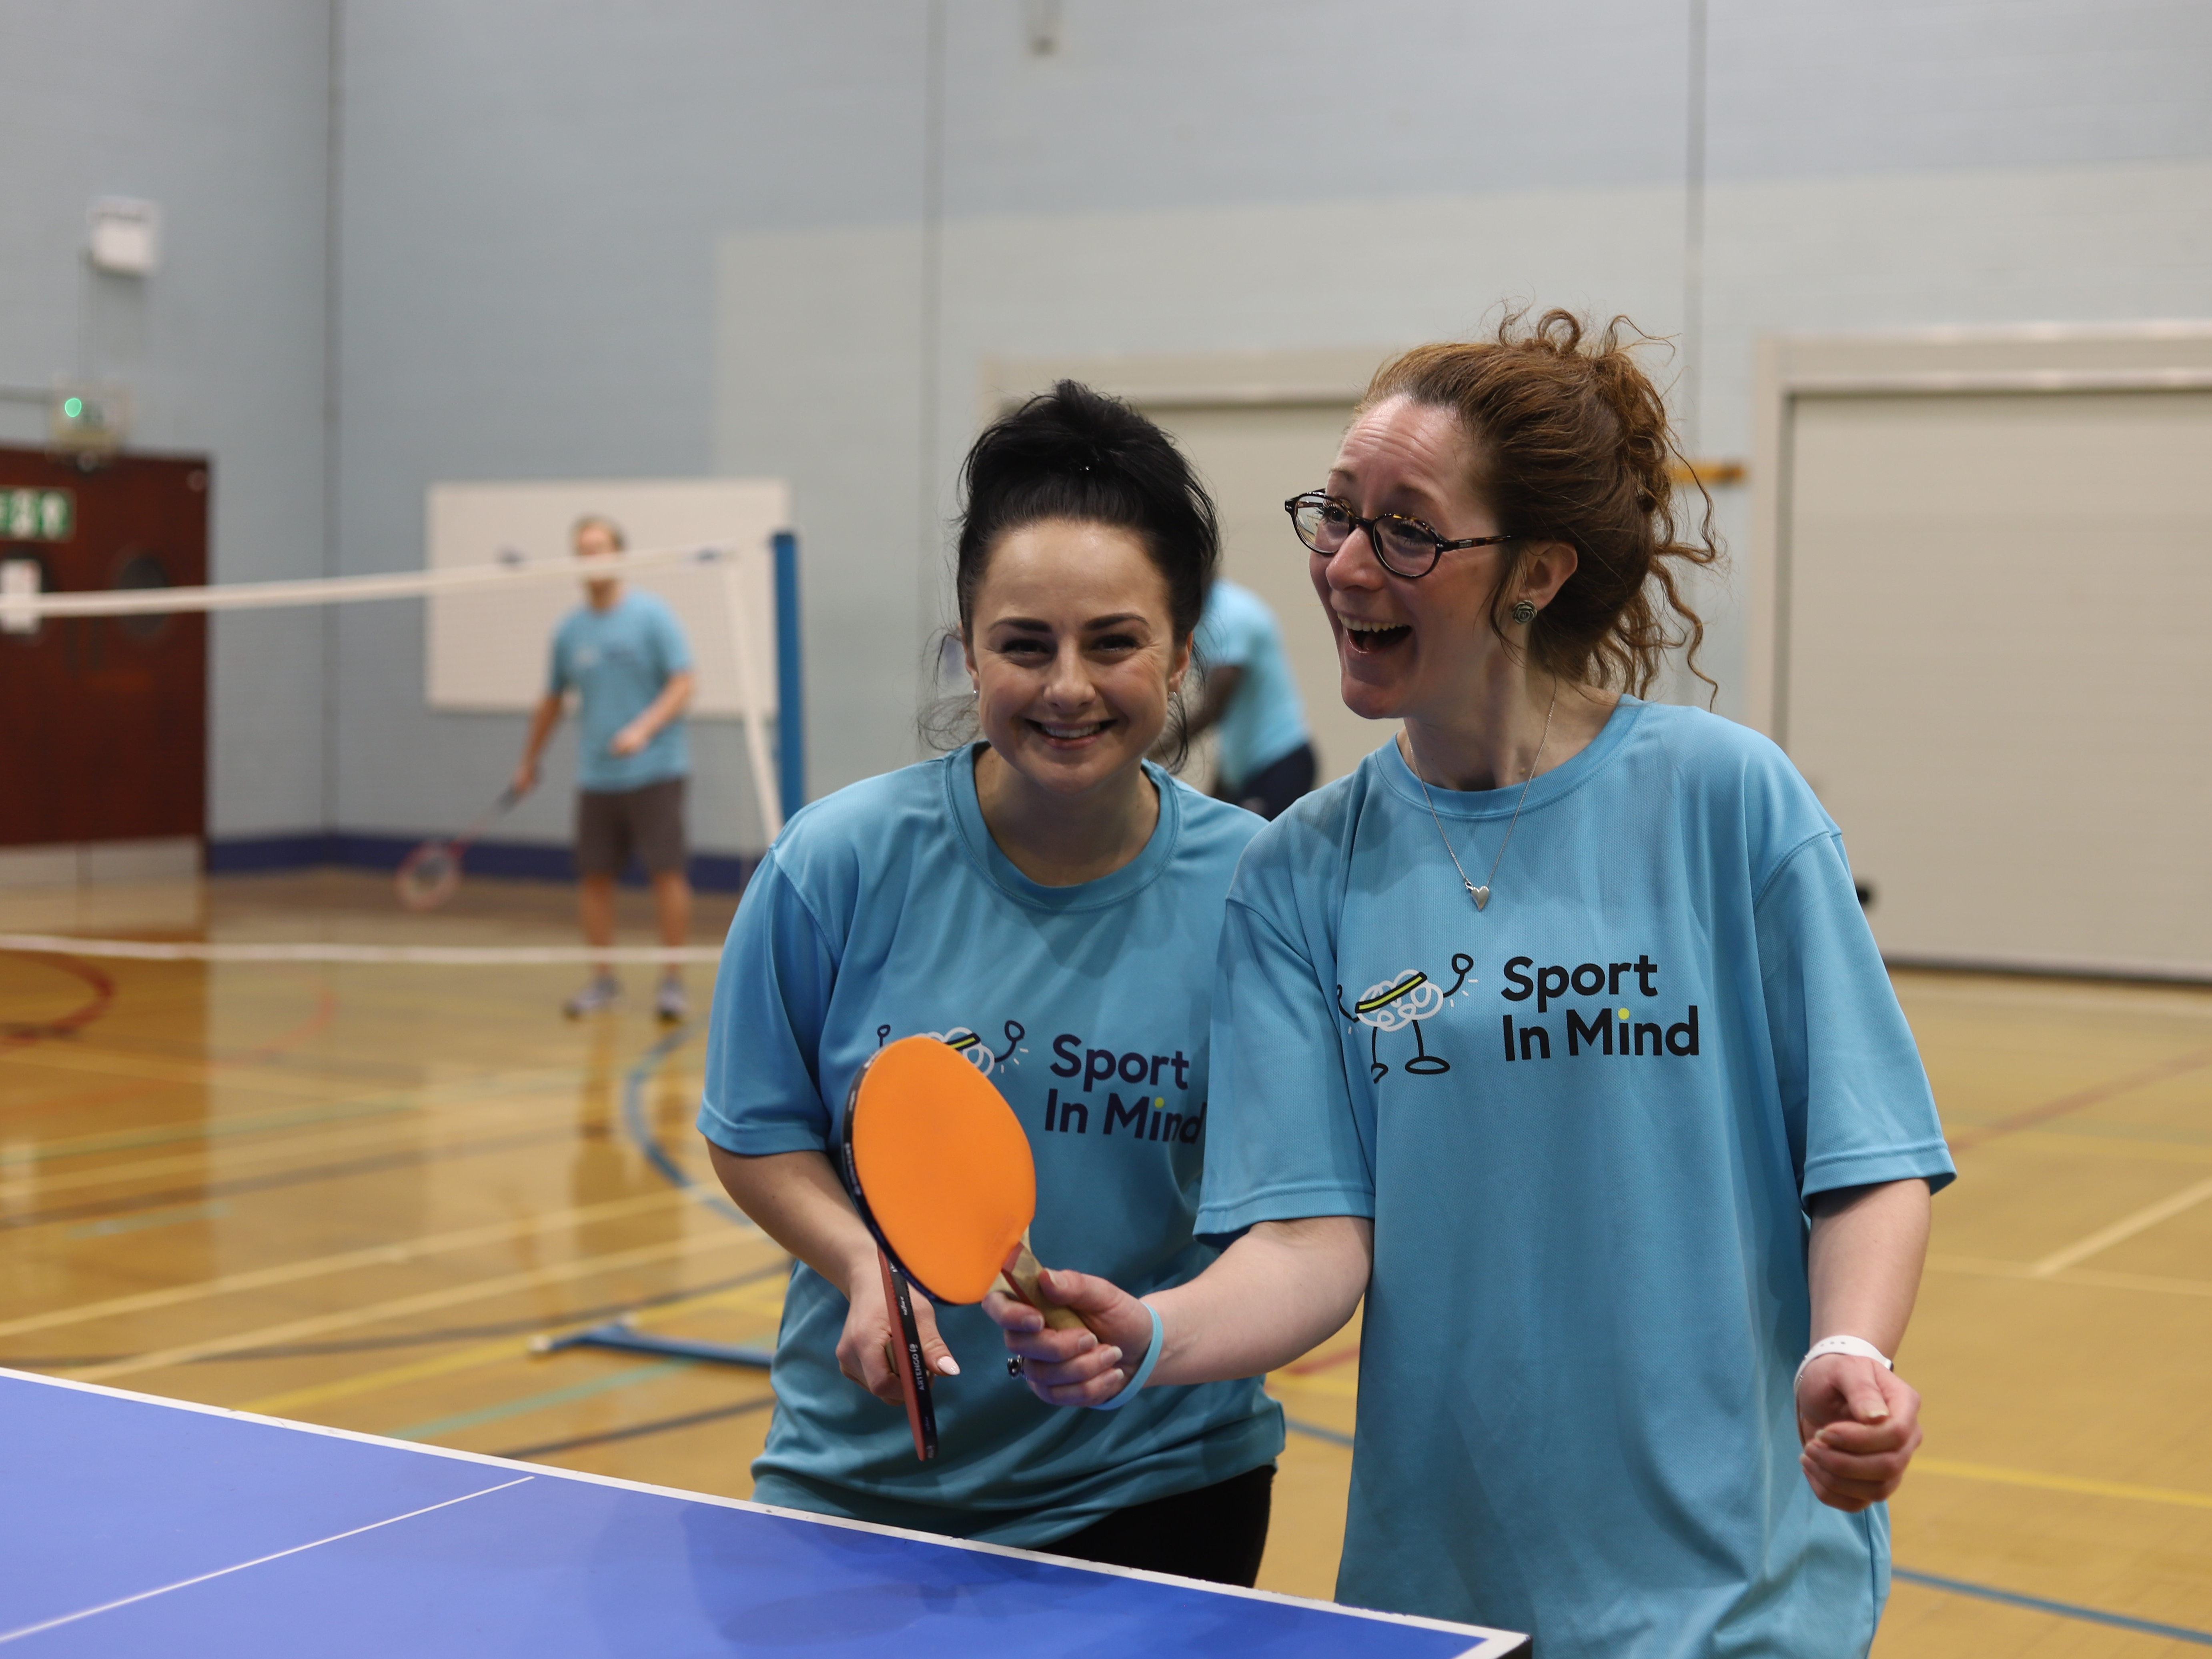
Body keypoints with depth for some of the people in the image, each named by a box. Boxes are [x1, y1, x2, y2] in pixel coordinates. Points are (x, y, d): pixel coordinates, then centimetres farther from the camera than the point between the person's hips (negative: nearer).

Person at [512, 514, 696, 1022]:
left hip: (654, 772, -4)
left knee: (667, 873, -6)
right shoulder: (569, 630, 9)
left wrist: (643, 730, -22)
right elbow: (553, 700, 21)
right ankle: (603, 980, 16)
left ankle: (672, 980, 3)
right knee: (593, 877, 4)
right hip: (596, 776, 4)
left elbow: (683, 685, -9)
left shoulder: (652, 615, -4)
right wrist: (529, 762, 26)